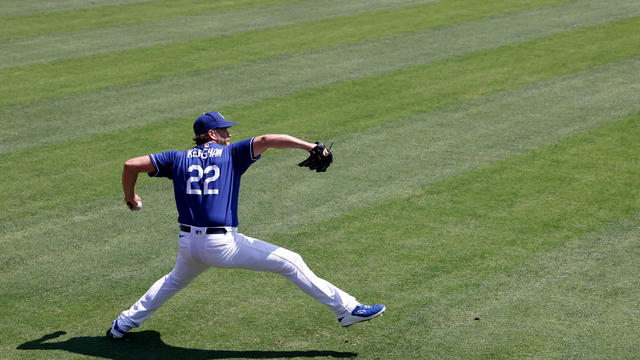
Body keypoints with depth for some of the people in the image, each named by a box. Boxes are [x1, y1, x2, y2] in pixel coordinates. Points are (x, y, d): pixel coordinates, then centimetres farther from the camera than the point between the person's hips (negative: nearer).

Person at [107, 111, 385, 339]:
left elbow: (131, 165, 8)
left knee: (175, 281, 37)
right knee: (290, 262, 1)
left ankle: (123, 325, 40)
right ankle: (346, 309, -1)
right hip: (223, 246, -5)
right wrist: (310, 146, -14)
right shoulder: (231, 154, 4)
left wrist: (130, 197, 25)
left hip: (188, 245, 5)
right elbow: (265, 140, -11)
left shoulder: (178, 159, 13)